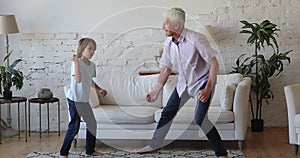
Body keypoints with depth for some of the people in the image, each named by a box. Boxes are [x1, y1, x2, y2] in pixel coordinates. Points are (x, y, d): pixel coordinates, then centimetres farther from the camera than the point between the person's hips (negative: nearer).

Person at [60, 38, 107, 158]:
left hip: (84, 100, 8)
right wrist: (76, 62, -32)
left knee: (92, 124, 13)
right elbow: (78, 79, -29)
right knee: (74, 127, -8)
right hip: (74, 99, -8)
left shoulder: (92, 65, 7)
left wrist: (99, 89, 5)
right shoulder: (76, 63, -15)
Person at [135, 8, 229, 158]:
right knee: (167, 113, 10)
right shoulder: (168, 43, -6)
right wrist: (156, 91, 6)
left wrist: (208, 89, -31)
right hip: (184, 83, 7)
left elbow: (214, 64, -24)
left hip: (202, 82, -7)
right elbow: (166, 69, 7)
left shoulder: (196, 39, -27)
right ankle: (154, 145, 29)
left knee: (200, 118, -20)